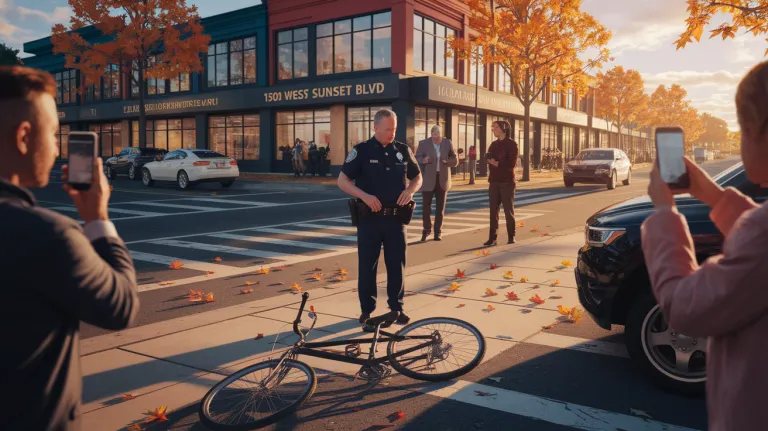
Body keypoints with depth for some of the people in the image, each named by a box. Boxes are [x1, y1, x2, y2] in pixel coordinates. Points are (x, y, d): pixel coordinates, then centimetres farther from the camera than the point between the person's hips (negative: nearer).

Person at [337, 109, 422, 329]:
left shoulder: (403, 150, 5)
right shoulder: (361, 151, -4)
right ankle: (367, 310, 17)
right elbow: (343, 181, -5)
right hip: (369, 218, -2)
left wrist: (410, 190, -7)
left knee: (397, 264, 8)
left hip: (396, 218, 3)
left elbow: (417, 177, 15)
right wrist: (364, 196, -20)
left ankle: (396, 307, 22)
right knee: (367, 266, 5)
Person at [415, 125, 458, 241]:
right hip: (428, 179, -2)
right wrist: (423, 160, -23)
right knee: (426, 205, -2)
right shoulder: (423, 143, -3)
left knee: (440, 207, 6)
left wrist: (447, 161, -15)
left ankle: (437, 232, 17)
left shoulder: (447, 143, 3)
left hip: (442, 179, 2)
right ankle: (427, 229, 18)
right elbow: (416, 159, -1)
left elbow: (455, 160, 6)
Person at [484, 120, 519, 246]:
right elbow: (489, 160, 14)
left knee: (508, 209, 2)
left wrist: (496, 163, -12)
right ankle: (492, 238, 1)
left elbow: (511, 163, -12)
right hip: (494, 182, 5)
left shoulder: (512, 144, -3)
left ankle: (511, 236, 13)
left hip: (507, 182, -5)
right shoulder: (494, 144, 14)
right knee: (493, 210, 0)